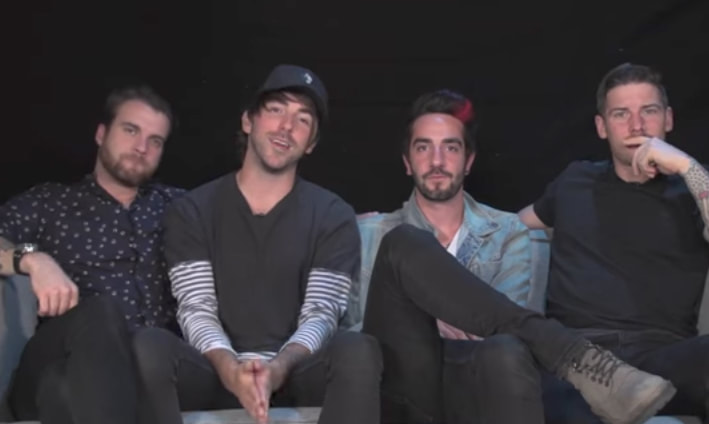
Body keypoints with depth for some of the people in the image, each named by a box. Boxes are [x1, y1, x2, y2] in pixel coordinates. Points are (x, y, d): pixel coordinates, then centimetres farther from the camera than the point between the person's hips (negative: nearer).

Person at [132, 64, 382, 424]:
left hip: (294, 372, 0)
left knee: (358, 350, -32)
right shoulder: (193, 210, 7)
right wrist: (230, 368, -26)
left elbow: (321, 314, -4)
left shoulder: (334, 217, 6)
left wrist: (278, 368, -26)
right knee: (147, 347, -30)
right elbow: (195, 310, -4)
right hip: (218, 372, 0)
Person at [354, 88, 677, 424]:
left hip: (474, 390, 0)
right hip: (405, 394, 1)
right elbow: (350, 325, 8)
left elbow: (504, 323, 5)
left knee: (504, 352, -40)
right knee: (404, 245, -24)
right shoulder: (371, 233, 19)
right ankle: (575, 358, -30)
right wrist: (429, 312, -10)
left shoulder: (506, 235, 18)